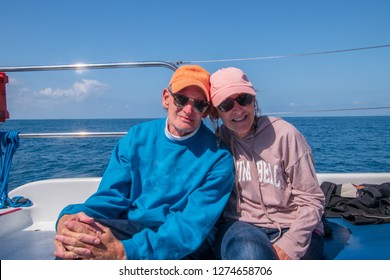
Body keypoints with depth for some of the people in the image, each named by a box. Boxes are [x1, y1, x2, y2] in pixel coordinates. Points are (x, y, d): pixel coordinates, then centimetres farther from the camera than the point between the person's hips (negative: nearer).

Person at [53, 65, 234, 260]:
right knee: (69, 248, -26)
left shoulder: (218, 158, -10)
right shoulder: (137, 138, 3)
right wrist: (69, 218, -24)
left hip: (177, 248, -3)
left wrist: (126, 252, -34)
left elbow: (193, 225, -19)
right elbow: (111, 195, -1)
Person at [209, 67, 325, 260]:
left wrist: (288, 246, -18)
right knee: (249, 253, -34)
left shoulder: (284, 134, -8)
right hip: (241, 226, 1)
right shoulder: (218, 140, 2)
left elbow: (311, 201, -7)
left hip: (293, 230, -1)